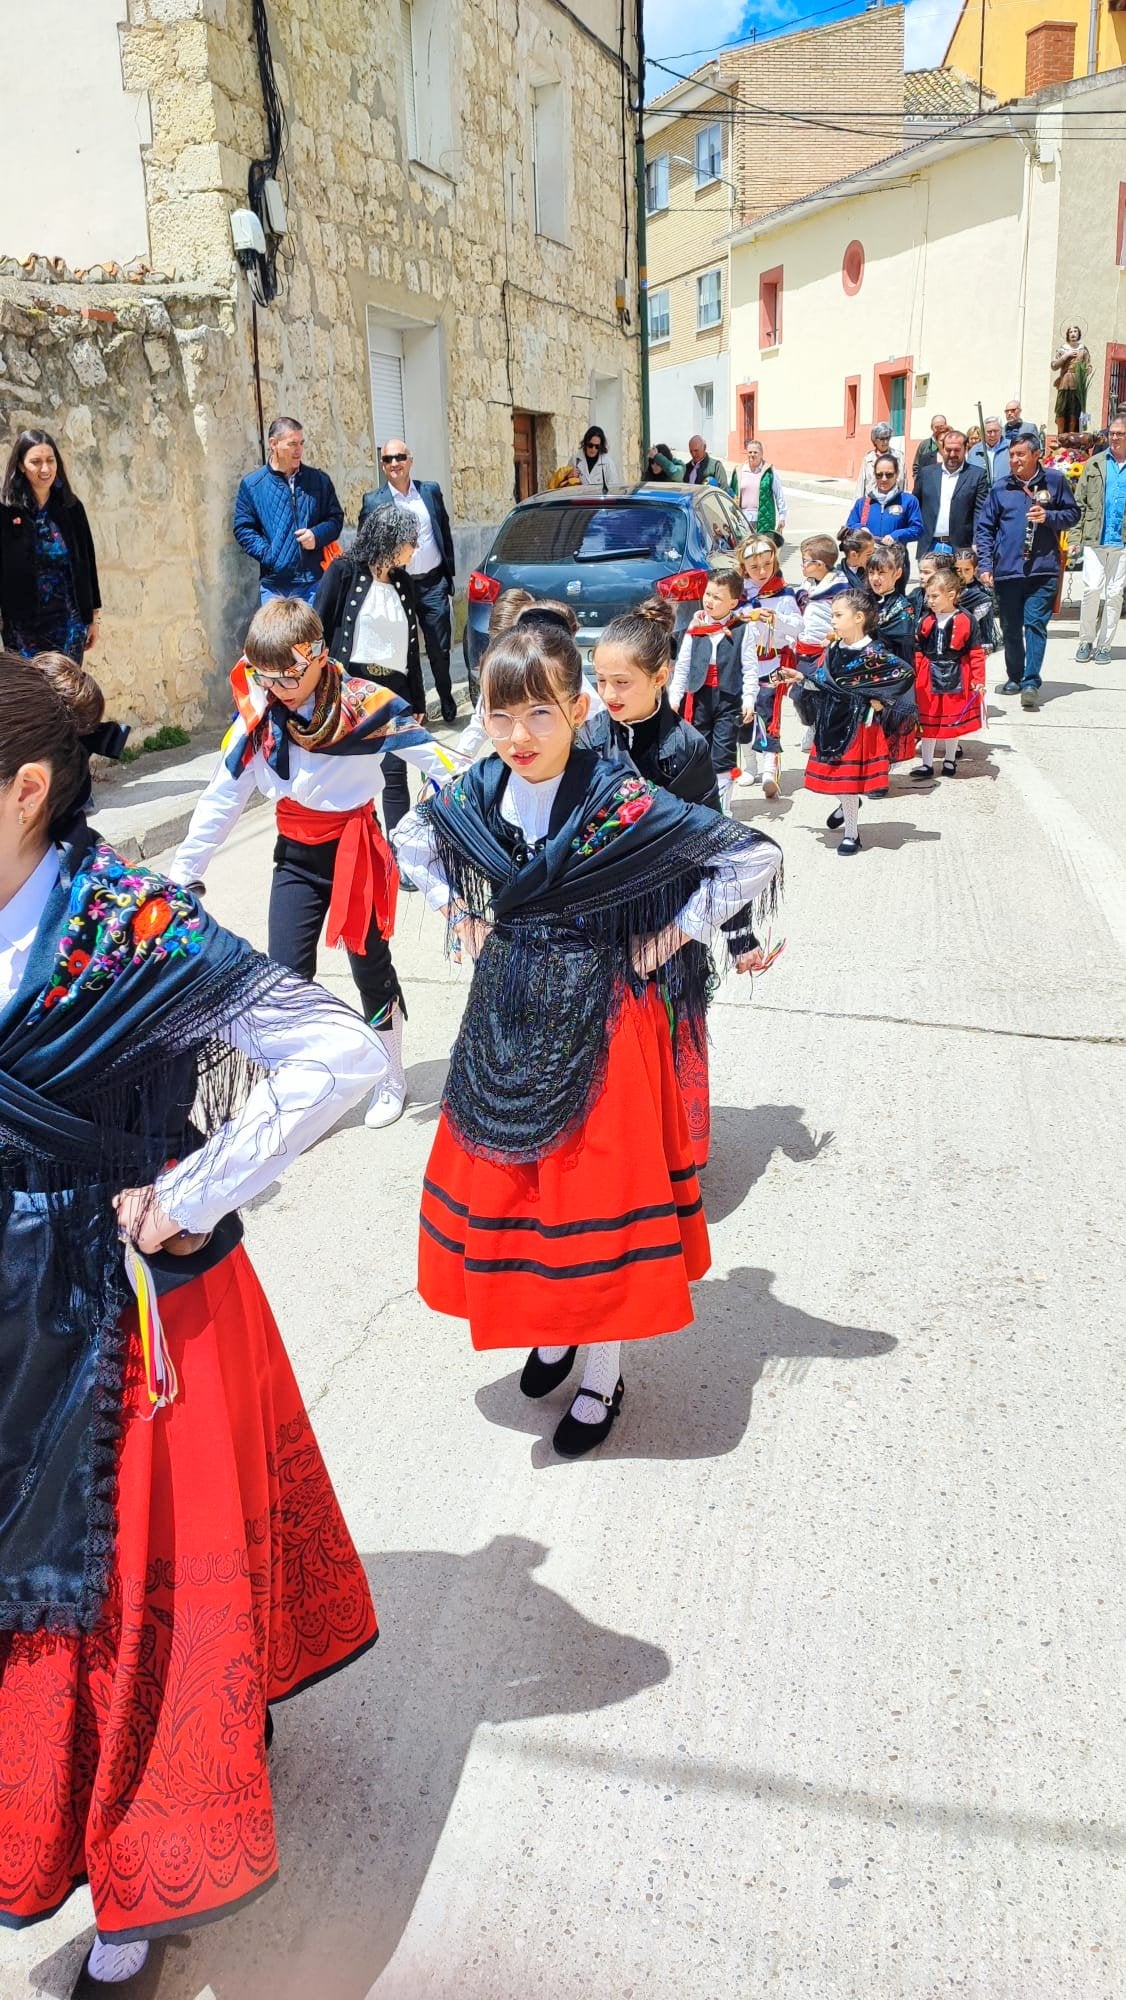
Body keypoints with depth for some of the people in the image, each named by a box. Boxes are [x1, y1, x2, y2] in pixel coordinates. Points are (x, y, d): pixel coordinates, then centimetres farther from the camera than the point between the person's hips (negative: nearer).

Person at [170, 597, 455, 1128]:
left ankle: (391, 1078, 32)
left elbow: (436, 761, -9)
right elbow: (220, 800, -1)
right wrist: (181, 875, 0)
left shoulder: (364, 704, -17)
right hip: (295, 857, 3)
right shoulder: (256, 716, -6)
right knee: (285, 977, -1)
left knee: (370, 966, 11)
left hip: (357, 848, -3)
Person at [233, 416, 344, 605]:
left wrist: (317, 535, -8)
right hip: (275, 585, -1)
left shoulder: (319, 480, 9)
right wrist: (269, 555, -11)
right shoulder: (252, 485, 3)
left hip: (315, 581, 2)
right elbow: (243, 528, 3)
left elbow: (336, 517, 13)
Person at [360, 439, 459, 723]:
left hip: (433, 583, 2)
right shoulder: (372, 501, -2)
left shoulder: (431, 490, 6)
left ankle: (446, 700, 26)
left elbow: (445, 533, 12)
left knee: (440, 649, 7)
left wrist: (449, 573, 9)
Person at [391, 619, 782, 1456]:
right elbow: (410, 841, 19)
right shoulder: (473, 799, -5)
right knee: (506, 1182, 14)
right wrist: (461, 915, 8)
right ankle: (550, 1328, 38)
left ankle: (605, 1372, 24)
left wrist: (675, 936, -12)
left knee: (599, 1190, 5)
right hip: (507, 1017, 5)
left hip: (599, 1023, -5)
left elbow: (755, 857, -17)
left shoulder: (622, 804, -20)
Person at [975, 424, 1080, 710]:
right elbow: (984, 528, 8)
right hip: (1006, 569, 3)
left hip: (1042, 568, -2)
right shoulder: (1000, 488, 7)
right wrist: (985, 565, -1)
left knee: (1035, 623, -10)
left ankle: (1030, 682, -12)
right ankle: (1014, 678, 24)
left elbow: (1073, 513, 9)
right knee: (1010, 628, 10)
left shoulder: (1054, 480, 4)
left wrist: (1049, 517, -10)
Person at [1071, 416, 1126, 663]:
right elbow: (1079, 501, 7)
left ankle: (1104, 645, 12)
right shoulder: (1095, 464, 8)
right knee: (1092, 589, -7)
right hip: (1095, 540, 0)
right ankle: (1086, 641, 8)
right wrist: (1077, 534, -1)